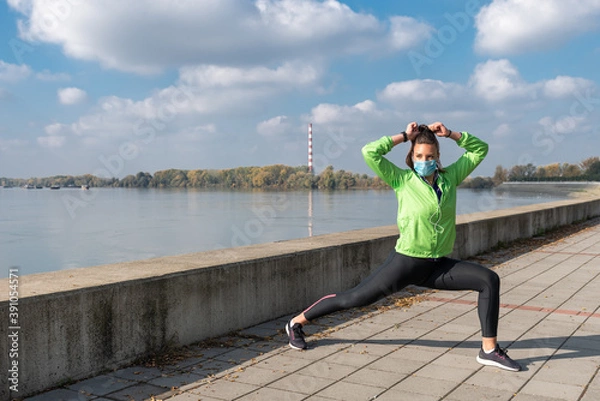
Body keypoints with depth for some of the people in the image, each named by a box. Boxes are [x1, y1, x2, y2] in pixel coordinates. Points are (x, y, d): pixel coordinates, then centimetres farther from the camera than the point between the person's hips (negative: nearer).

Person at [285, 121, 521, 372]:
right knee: (353, 298, 3)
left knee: (489, 280, -10)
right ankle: (297, 322, 23)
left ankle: (489, 350, -1)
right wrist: (403, 136, -11)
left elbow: (480, 149, 13)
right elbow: (369, 153, -19)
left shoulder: (450, 178, 4)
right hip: (406, 263, -4)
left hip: (438, 265, 5)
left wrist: (450, 134, 0)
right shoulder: (402, 180, -8)